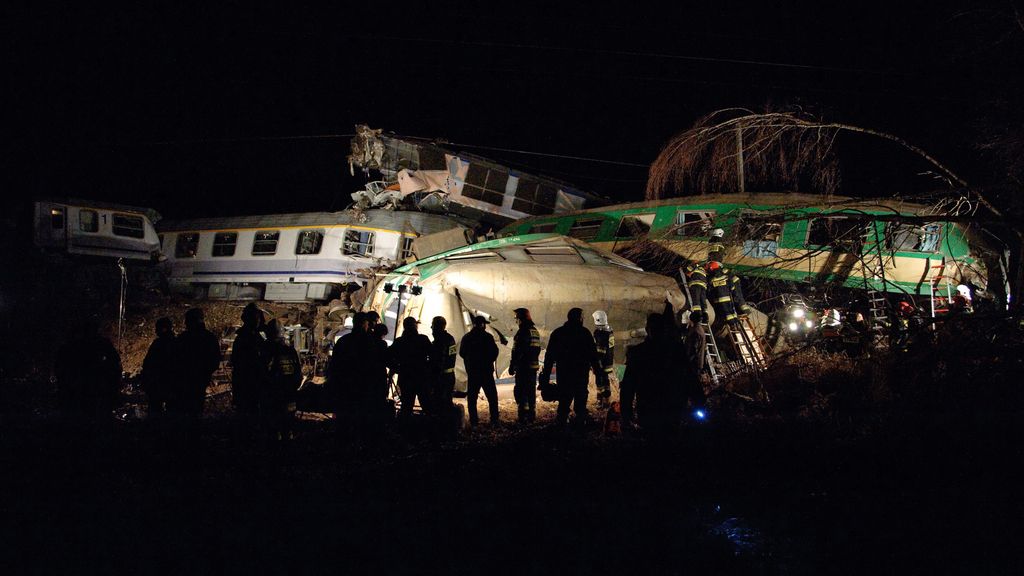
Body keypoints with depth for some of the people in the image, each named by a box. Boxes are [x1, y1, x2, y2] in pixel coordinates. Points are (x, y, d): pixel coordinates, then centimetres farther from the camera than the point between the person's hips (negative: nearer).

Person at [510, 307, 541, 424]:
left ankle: (524, 416, -11)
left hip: (523, 366, -9)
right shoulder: (535, 331, 15)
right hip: (534, 366, 9)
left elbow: (517, 351, -18)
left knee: (520, 391, -6)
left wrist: (512, 366, -14)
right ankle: (532, 415, 19)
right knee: (531, 390, 15)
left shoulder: (523, 332, -15)